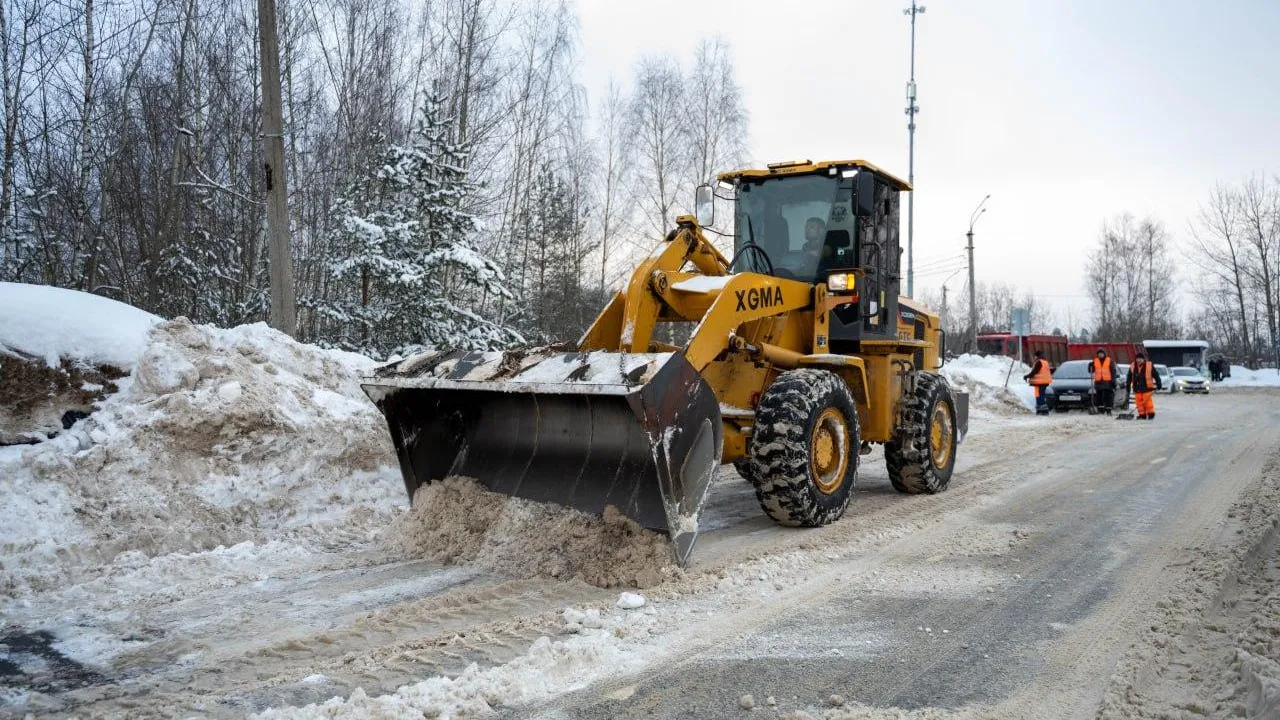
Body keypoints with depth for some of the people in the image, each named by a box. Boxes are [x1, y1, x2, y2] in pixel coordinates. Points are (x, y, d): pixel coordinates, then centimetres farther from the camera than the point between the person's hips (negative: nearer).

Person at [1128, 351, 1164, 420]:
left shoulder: (1149, 366, -3)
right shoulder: (1132, 367, 7)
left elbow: (1156, 376, 1)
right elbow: (1129, 378, 15)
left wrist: (1159, 385, -1)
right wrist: (1128, 387, 14)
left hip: (1147, 388, -4)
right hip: (1137, 389, 4)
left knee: (1148, 401, -6)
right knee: (1139, 402, 2)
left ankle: (1151, 414, 5)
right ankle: (1142, 415, 10)